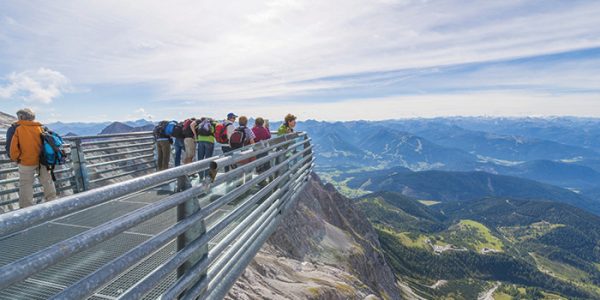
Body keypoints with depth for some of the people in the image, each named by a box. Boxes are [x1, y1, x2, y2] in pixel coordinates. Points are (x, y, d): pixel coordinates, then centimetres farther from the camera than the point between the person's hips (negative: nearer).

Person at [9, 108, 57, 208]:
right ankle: (52, 201, 24)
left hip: (26, 162, -3)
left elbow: (14, 147, -9)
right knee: (47, 181, 15)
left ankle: (26, 207, 11)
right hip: (41, 161, 3)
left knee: (26, 185, 7)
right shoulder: (40, 128, -1)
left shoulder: (18, 129, -9)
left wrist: (15, 158, 7)